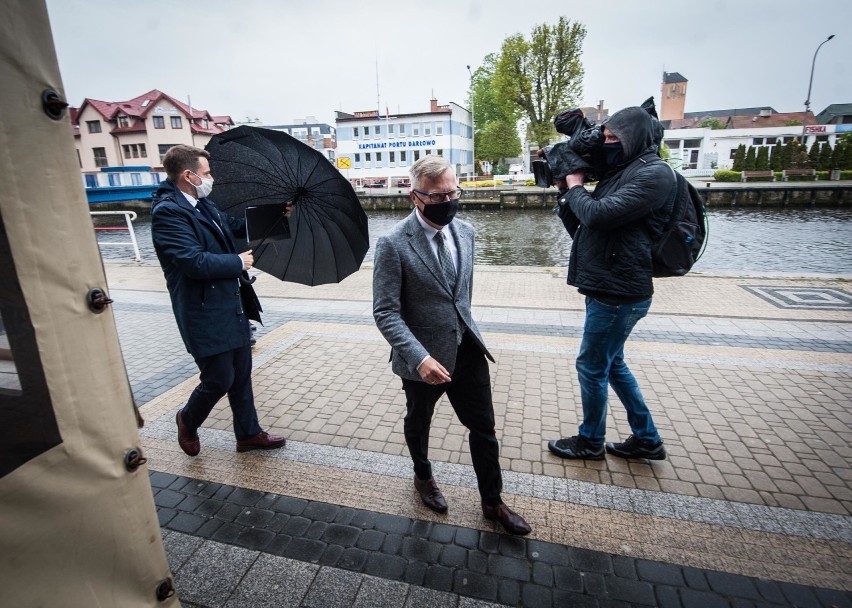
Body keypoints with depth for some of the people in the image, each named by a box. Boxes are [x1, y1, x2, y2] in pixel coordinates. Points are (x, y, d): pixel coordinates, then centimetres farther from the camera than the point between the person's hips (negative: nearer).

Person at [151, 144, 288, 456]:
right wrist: (239, 262, -13)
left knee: (241, 374, 15)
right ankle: (188, 420, 36)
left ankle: (249, 433, 31)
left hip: (233, 307, 9)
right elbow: (196, 263, -26)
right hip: (205, 315, -8)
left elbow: (235, 225, 27)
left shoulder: (204, 205, 10)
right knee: (219, 380, 4)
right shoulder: (167, 211, -17)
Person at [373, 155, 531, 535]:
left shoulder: (465, 231, 1)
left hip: (467, 350, 5)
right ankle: (423, 477, 52)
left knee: (484, 428, 13)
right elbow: (385, 312, -20)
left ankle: (492, 502, 36)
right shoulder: (393, 244, -19)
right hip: (424, 357, -4)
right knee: (418, 423, 21)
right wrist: (419, 358, -29)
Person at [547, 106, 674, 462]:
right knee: (612, 364, 18)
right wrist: (566, 192, 4)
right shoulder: (620, 173, 16)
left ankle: (590, 442, 24)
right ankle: (647, 440, 33)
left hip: (619, 293, -10)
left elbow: (598, 215, -24)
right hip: (606, 287, 10)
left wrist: (575, 187, -6)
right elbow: (582, 228, 15)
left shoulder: (653, 173, -12)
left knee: (592, 367, 3)